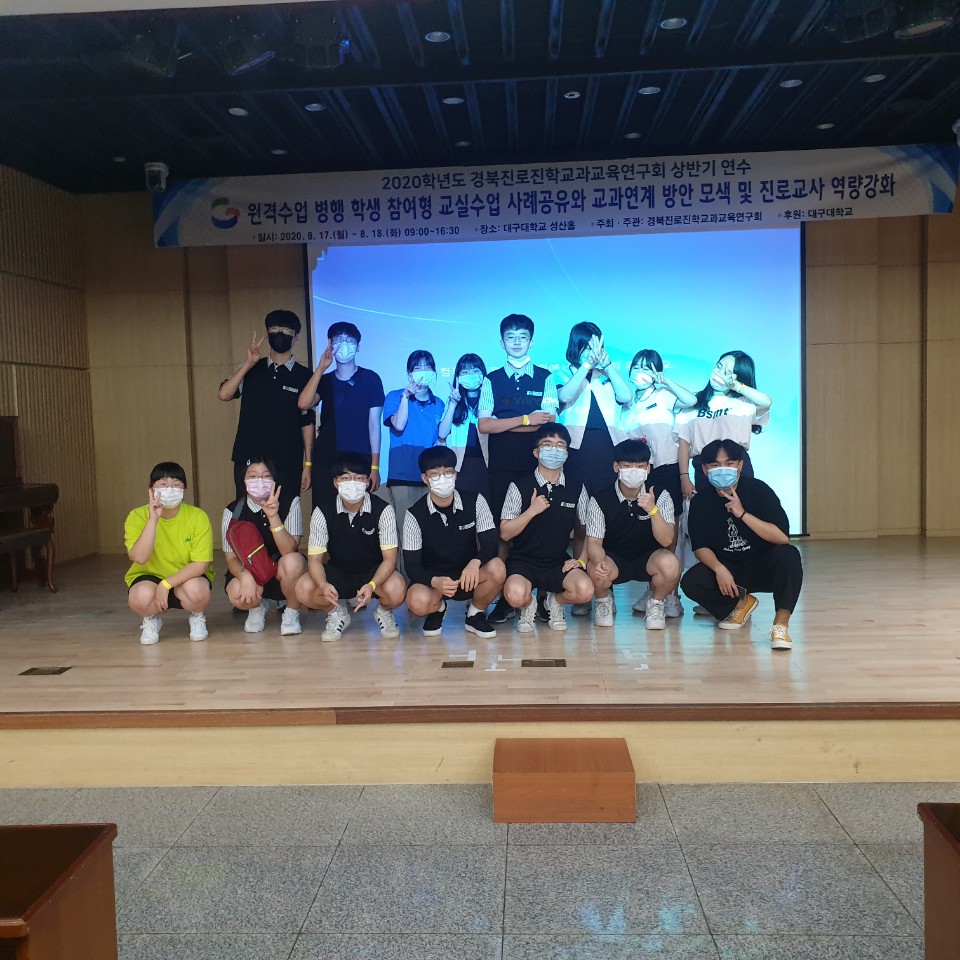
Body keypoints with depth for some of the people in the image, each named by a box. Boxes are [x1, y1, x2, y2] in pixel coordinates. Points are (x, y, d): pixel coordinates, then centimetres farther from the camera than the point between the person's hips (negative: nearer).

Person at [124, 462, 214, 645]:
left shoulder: (198, 517, -16)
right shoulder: (137, 516, -14)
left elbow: (201, 564, -19)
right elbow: (139, 557, -28)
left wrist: (166, 584, -28)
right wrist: (153, 519, -35)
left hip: (188, 578, 0)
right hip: (149, 577, 1)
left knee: (196, 590, -35)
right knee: (141, 596, -34)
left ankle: (197, 617, 3)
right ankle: (151, 620, 5)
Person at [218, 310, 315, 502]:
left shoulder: (304, 376, 2)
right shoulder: (251, 370, 9)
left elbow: (307, 422, 2)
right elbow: (224, 394, -6)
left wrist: (307, 464, -2)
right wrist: (248, 363, -10)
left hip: (288, 464, -2)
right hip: (248, 461, 2)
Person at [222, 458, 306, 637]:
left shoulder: (290, 502, -15)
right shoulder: (233, 510, -11)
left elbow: (289, 550, -24)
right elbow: (231, 558, -10)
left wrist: (273, 517, -38)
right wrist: (245, 576, -33)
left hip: (282, 571, -1)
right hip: (249, 571, 1)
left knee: (293, 561, -36)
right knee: (237, 594, -32)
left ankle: (292, 613, -5)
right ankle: (257, 607, 10)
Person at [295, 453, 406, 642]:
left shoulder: (383, 510, -19)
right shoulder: (323, 511, -14)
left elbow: (389, 558, -20)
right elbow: (315, 558, -14)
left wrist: (372, 585, -40)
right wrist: (324, 585, -37)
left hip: (374, 572, -2)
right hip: (338, 572, 2)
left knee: (396, 590, -35)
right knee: (304, 589, -27)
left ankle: (384, 612, 4)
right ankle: (337, 613, 7)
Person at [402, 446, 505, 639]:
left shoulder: (475, 501, -10)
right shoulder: (415, 515, -13)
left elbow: (490, 544, -13)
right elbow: (411, 565, -13)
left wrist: (475, 562, -36)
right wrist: (435, 581, -35)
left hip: (469, 575, 1)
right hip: (433, 578, -1)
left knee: (497, 568, -31)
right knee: (418, 602, -35)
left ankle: (475, 614, -1)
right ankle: (438, 608, 6)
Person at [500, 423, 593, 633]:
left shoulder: (577, 489, 4)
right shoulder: (519, 488, -4)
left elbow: (586, 531, 11)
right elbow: (505, 533, -4)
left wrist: (582, 560, -3)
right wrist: (532, 511, -15)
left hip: (559, 562, 2)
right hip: (523, 560, -2)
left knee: (585, 590, -28)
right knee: (516, 594, -33)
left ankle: (555, 601, 9)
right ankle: (529, 605, 7)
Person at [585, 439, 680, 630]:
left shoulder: (661, 496, -11)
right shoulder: (600, 500, -13)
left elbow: (666, 541, -18)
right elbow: (594, 542, -14)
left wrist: (652, 510, -36)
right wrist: (599, 562, -38)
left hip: (648, 558, 1)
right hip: (613, 558, 0)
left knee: (670, 564, -33)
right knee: (596, 571, -35)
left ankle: (656, 604, 1)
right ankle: (603, 600, 5)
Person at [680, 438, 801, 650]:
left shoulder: (758, 490, -14)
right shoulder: (700, 501, -5)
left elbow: (783, 538, -24)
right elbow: (700, 546, -5)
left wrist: (742, 514, -32)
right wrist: (719, 569, -25)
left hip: (764, 567, -3)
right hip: (727, 569, 3)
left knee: (788, 555, -34)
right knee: (691, 582, -23)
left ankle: (781, 623, -20)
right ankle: (741, 601, 7)